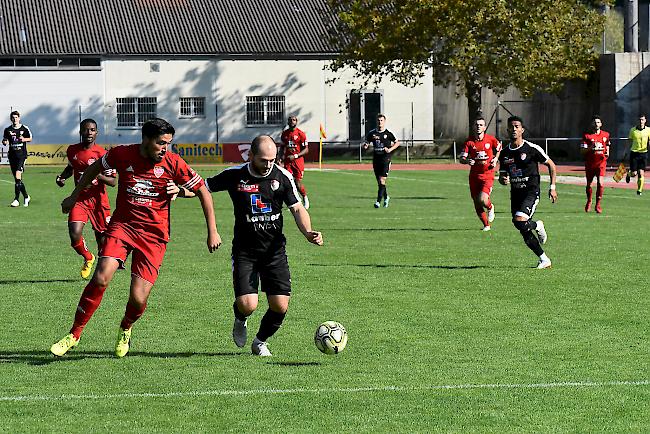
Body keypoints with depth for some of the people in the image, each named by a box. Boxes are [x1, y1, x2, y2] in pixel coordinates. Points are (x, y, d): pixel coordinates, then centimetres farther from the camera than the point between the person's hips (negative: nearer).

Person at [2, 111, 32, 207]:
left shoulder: (24, 128, 2)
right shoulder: (7, 130, 8)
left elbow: (30, 138, 12)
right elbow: (4, 140, 14)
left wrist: (24, 139, -9)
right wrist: (5, 142, -9)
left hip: (21, 155, -4)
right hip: (12, 155, 4)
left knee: (18, 176, -17)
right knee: (17, 178, 8)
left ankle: (16, 199, -18)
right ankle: (26, 196, 25)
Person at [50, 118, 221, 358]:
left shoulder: (173, 163, -9)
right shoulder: (122, 154, -6)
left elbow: (202, 191, 1)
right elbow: (96, 167, 15)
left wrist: (212, 231, 0)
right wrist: (75, 195, 23)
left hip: (154, 235, -1)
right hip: (122, 224, 1)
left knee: (138, 299, -10)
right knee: (101, 278, -21)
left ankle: (125, 329, 27)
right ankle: (74, 335, -6)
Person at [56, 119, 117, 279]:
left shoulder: (102, 154, -10)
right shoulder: (72, 150, 3)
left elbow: (113, 182, -9)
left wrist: (97, 175, -27)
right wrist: (62, 177, 8)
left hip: (98, 200, -2)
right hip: (80, 199, 2)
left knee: (102, 238, 2)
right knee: (75, 234, -16)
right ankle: (88, 258, 14)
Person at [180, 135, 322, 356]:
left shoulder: (282, 176, -3)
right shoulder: (234, 176, -6)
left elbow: (297, 208, -1)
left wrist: (308, 232, -20)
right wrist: (178, 190, -18)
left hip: (275, 249, 2)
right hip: (245, 250, -2)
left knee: (280, 306, -7)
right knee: (247, 304, -17)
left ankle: (260, 342, 24)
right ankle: (240, 320, 23)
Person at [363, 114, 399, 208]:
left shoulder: (388, 134, -2)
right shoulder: (372, 133, 7)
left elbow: (397, 143, 7)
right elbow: (367, 142, 13)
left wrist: (390, 149, -8)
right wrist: (365, 145, -11)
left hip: (385, 159, -4)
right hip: (376, 159, 4)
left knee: (382, 180, -13)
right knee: (379, 182, 11)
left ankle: (378, 201, -14)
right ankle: (386, 197, 33)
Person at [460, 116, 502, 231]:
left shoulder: (491, 139, -4)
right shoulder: (469, 141, -4)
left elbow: (499, 148, 18)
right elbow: (461, 159, -5)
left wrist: (495, 159, 2)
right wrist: (467, 161, -27)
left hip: (487, 175, -2)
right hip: (474, 175, 2)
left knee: (482, 200, -22)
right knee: (477, 205, 6)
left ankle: (490, 207, 14)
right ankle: (486, 225, 26)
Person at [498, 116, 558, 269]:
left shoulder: (532, 149, -7)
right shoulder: (504, 153, 7)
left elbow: (551, 165, 2)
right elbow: (502, 175, 17)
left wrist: (552, 187, -3)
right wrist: (503, 179, -8)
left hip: (531, 192, -5)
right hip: (515, 193, 5)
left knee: (519, 221, -27)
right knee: (525, 234, 3)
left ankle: (537, 226, 6)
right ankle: (544, 260, 17)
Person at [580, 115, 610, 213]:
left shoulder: (606, 135, 5)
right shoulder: (587, 136, -3)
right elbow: (582, 150, -6)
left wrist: (607, 153, 4)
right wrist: (591, 148, -23)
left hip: (601, 162, 0)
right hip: (590, 163, 0)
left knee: (600, 183, -16)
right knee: (589, 184, 11)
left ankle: (598, 204, -3)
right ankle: (589, 201, 37)